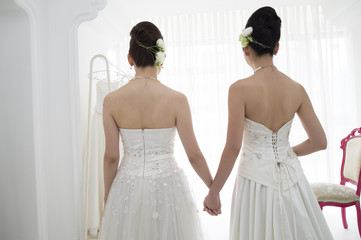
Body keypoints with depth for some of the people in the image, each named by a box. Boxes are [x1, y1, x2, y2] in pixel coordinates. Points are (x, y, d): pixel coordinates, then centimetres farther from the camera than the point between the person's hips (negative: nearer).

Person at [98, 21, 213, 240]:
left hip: (128, 187, 2)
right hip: (167, 185, -1)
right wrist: (214, 188, 6)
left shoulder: (112, 100, -8)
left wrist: (108, 196, 12)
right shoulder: (177, 99, -14)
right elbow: (194, 155, -9)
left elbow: (111, 157, -3)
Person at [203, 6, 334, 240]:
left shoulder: (240, 89, -16)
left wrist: (213, 192, -7)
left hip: (256, 177, -3)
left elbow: (233, 147, -17)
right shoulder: (296, 89, -3)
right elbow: (319, 142, 2)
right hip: (291, 175, 4)